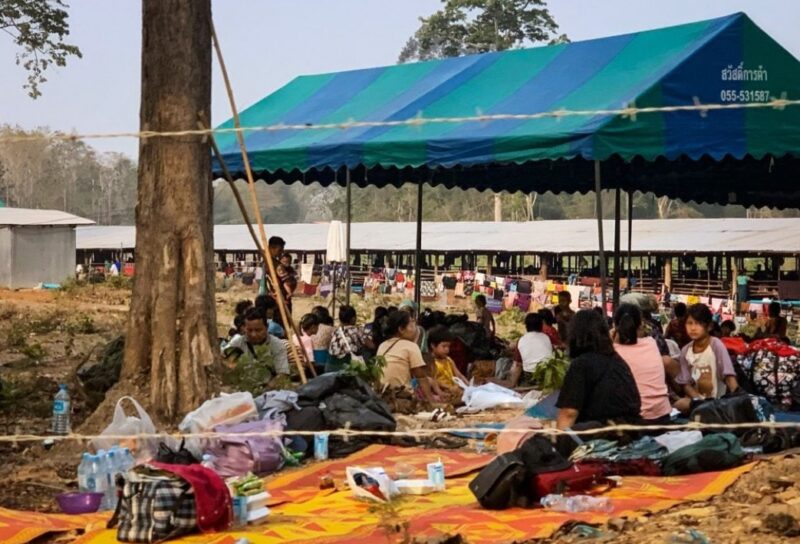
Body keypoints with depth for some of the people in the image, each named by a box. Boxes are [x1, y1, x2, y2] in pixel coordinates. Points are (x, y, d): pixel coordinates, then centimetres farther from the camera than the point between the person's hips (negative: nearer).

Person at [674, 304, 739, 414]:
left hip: (718, 399, -3)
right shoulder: (686, 350, 0)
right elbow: (686, 383, 2)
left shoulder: (716, 345, -13)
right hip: (697, 399, 3)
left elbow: (729, 376, -19)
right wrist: (698, 400, -17)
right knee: (678, 406, -25)